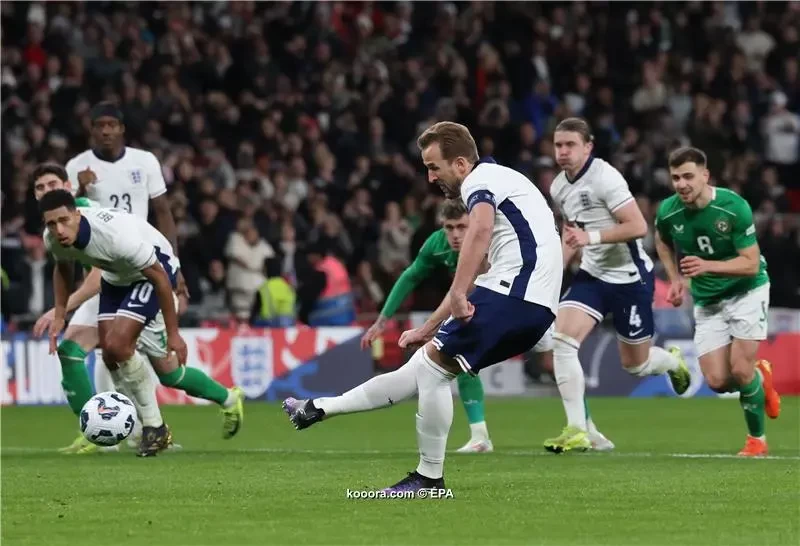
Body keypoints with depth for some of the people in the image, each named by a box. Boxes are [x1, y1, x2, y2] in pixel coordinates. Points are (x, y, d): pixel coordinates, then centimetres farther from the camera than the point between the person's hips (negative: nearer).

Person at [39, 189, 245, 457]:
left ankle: (153, 426, -6)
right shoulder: (53, 240, -19)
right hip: (116, 277, 8)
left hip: (157, 265, -8)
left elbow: (159, 276, -27)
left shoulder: (116, 235, -39)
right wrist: (59, 315, -2)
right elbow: (63, 267, 8)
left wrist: (173, 334, -22)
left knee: (117, 345, -25)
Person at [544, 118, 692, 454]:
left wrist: (590, 237, -30)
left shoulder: (604, 178, -19)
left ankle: (673, 362, 44)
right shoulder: (559, 187, 5)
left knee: (635, 365, 6)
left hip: (629, 277, -6)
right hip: (592, 275, 6)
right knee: (562, 339, -17)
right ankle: (577, 430, -14)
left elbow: (637, 226, -24)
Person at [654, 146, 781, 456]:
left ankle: (757, 439, 8)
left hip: (747, 291, -4)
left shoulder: (734, 207, -25)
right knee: (717, 381, -6)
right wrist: (675, 278, 3)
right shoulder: (668, 212, -12)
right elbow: (662, 241, 14)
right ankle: (760, 378, 29)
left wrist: (707, 265, -38)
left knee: (740, 370, -16)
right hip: (707, 301, 4)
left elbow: (751, 263, -25)